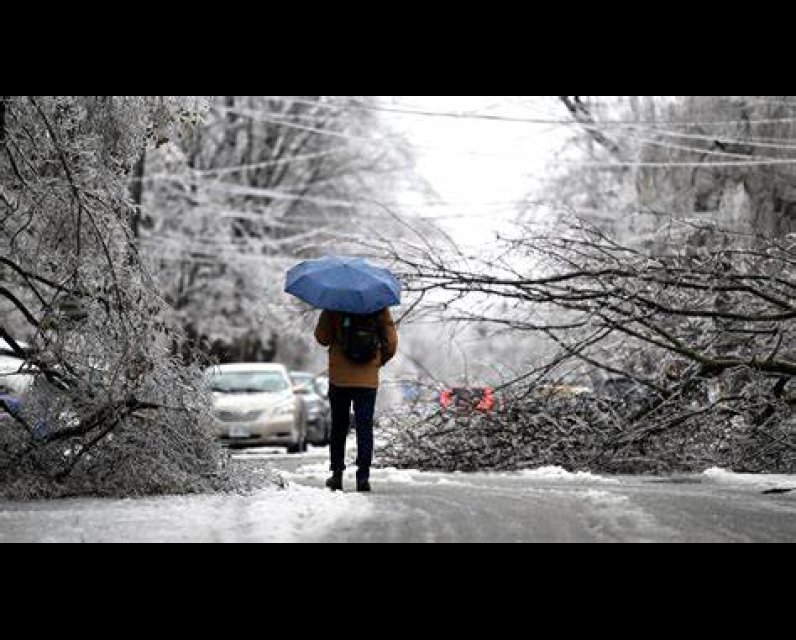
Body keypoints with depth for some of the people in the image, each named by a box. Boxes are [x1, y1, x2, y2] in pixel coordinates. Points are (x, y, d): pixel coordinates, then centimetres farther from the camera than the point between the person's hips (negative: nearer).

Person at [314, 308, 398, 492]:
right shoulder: (380, 308, -2)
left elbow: (322, 338, -5)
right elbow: (391, 344, 1)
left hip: (339, 379, 0)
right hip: (368, 380, 0)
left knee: (339, 427, 13)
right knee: (365, 428, 3)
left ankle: (337, 474, 14)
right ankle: (363, 476, -4)